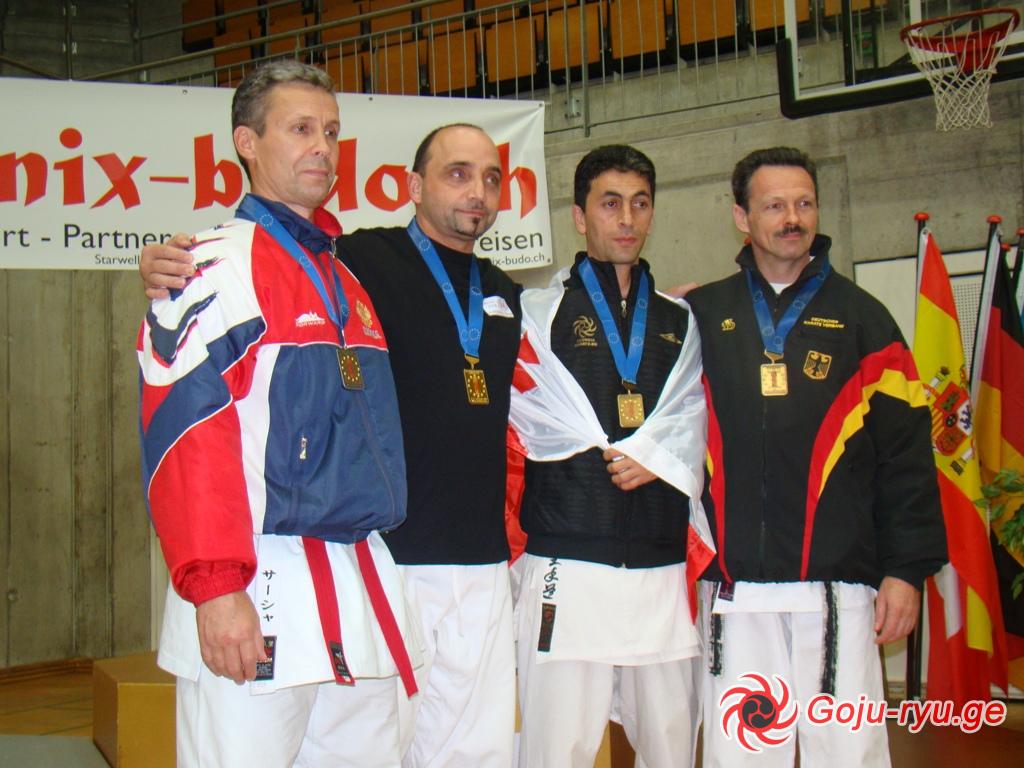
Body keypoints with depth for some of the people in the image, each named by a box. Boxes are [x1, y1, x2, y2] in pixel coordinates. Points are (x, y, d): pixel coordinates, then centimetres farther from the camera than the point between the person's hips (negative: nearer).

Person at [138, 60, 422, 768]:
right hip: (257, 585, -7)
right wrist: (214, 584, -21)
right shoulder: (217, 266, -5)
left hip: (363, 584, 7)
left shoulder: (345, 279, 19)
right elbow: (184, 432, -14)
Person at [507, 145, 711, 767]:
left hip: (665, 567, 3)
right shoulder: (540, 314, 8)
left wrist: (648, 454, -11)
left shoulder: (680, 322, 19)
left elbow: (694, 415, 9)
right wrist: (650, 451, -5)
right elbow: (535, 422, -2)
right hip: (568, 565, -3)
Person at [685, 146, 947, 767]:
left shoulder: (860, 317, 7)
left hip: (839, 587, -1)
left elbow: (906, 454, 4)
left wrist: (907, 569, -1)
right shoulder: (702, 316, 10)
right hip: (735, 589, 1)